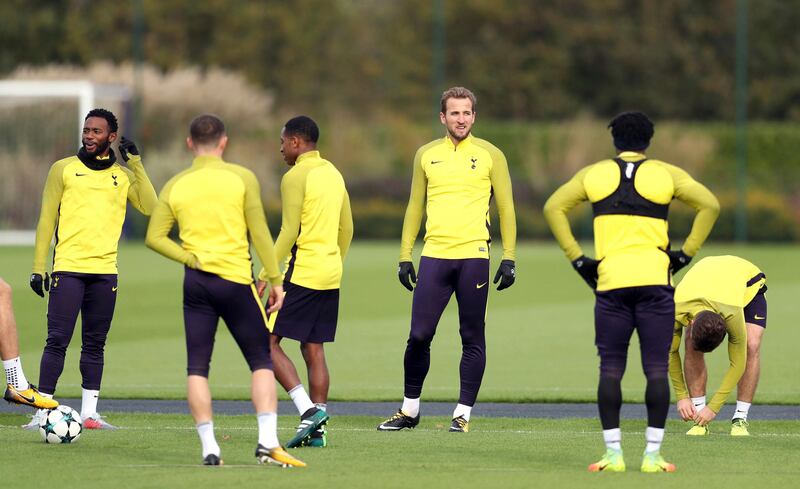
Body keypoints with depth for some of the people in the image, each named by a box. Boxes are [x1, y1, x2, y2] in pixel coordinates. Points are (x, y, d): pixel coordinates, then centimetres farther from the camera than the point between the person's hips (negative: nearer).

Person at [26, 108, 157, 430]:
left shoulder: (123, 176, 12)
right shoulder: (64, 169, 6)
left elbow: (150, 207, -3)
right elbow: (46, 219, 5)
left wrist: (136, 165, -5)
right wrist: (38, 267, 0)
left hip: (105, 271, 3)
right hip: (68, 269, -3)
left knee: (95, 344, 6)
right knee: (57, 341, -7)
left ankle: (89, 413, 10)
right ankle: (43, 412, -6)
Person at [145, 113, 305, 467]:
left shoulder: (175, 186, 5)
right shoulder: (242, 178, -2)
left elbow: (154, 237, 0)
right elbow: (259, 233, -4)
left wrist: (190, 259, 2)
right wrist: (276, 281, 1)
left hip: (196, 282, 2)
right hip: (236, 279, -2)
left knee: (197, 368, 6)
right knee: (261, 362, 6)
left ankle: (209, 448, -2)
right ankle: (267, 442, -7)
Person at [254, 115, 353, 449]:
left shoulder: (296, 177, -11)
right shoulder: (333, 174, 15)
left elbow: (289, 233, -16)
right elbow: (346, 230, 20)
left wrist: (266, 275, -13)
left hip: (301, 272, -8)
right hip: (330, 275, 8)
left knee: (268, 341, -3)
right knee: (314, 349, 10)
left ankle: (308, 409, -15)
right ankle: (317, 430, 6)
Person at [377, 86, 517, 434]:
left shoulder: (489, 155, 4)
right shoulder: (427, 155, 11)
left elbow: (506, 207, 5)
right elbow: (415, 206, 16)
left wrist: (508, 259, -1)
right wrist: (405, 256, 11)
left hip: (473, 256, -2)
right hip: (434, 257, 2)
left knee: (472, 339, 1)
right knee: (419, 336, -1)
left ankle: (463, 413, 7)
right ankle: (410, 409, 12)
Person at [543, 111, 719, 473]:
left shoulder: (593, 174, 10)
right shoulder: (666, 175, 7)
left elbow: (553, 207, 5)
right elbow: (710, 205, -2)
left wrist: (577, 258, 5)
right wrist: (685, 253, 2)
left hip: (610, 283, 1)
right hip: (655, 281, -1)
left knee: (610, 370, 5)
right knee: (656, 370, 1)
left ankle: (613, 454, 1)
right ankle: (652, 455, -4)